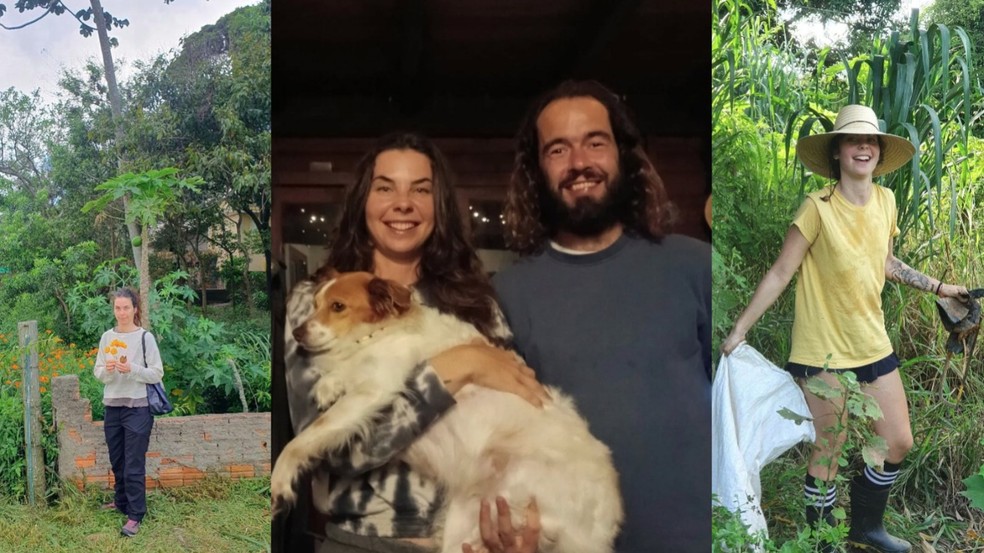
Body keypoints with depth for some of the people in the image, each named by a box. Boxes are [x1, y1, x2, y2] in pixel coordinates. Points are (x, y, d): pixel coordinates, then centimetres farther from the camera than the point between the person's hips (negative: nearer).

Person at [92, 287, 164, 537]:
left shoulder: (145, 337, -7)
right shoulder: (107, 337, 6)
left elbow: (157, 374, -7)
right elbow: (98, 373, 9)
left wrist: (132, 369, -21)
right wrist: (107, 370, -13)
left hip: (138, 409, -5)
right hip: (112, 407, 5)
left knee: (134, 465, -3)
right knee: (117, 461, 16)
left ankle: (135, 515, 2)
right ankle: (121, 501, 34)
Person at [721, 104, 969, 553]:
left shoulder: (885, 201, 2)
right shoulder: (818, 208, -16)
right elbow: (780, 273, -14)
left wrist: (937, 287, 19)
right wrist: (739, 330, -16)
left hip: (872, 343, 6)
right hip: (823, 349, -6)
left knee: (899, 443, 12)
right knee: (827, 453, 4)